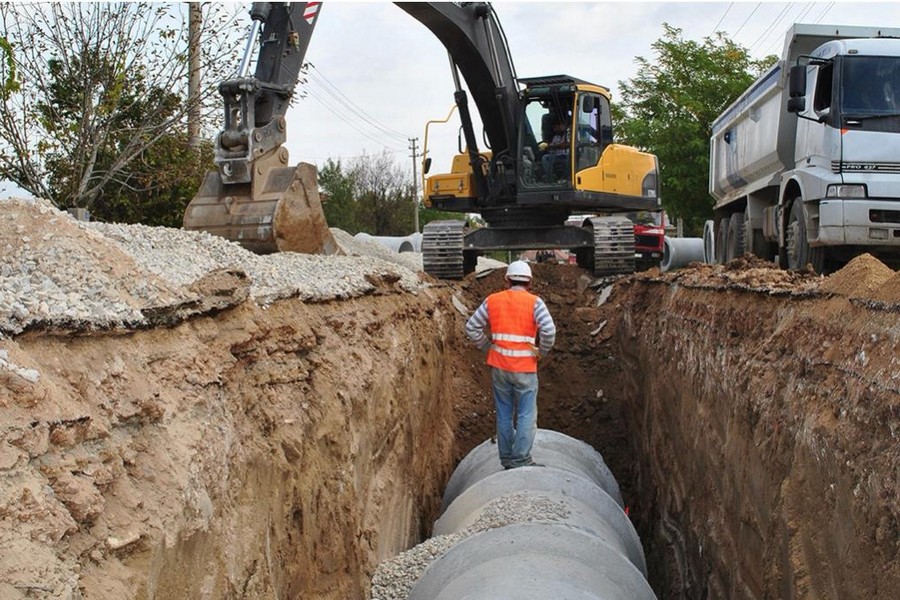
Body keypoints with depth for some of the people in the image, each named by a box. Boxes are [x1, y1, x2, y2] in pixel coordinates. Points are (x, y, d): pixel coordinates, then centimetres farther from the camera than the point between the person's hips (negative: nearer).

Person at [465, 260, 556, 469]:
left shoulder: (492, 300, 4)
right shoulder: (534, 302, -6)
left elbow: (471, 327, 4)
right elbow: (549, 330, -18)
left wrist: (488, 347, 11)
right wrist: (542, 351, -3)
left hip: (499, 366, 4)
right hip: (525, 368, -3)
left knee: (504, 414, 14)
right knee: (526, 415, 5)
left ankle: (507, 459, 21)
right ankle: (521, 460, 2)